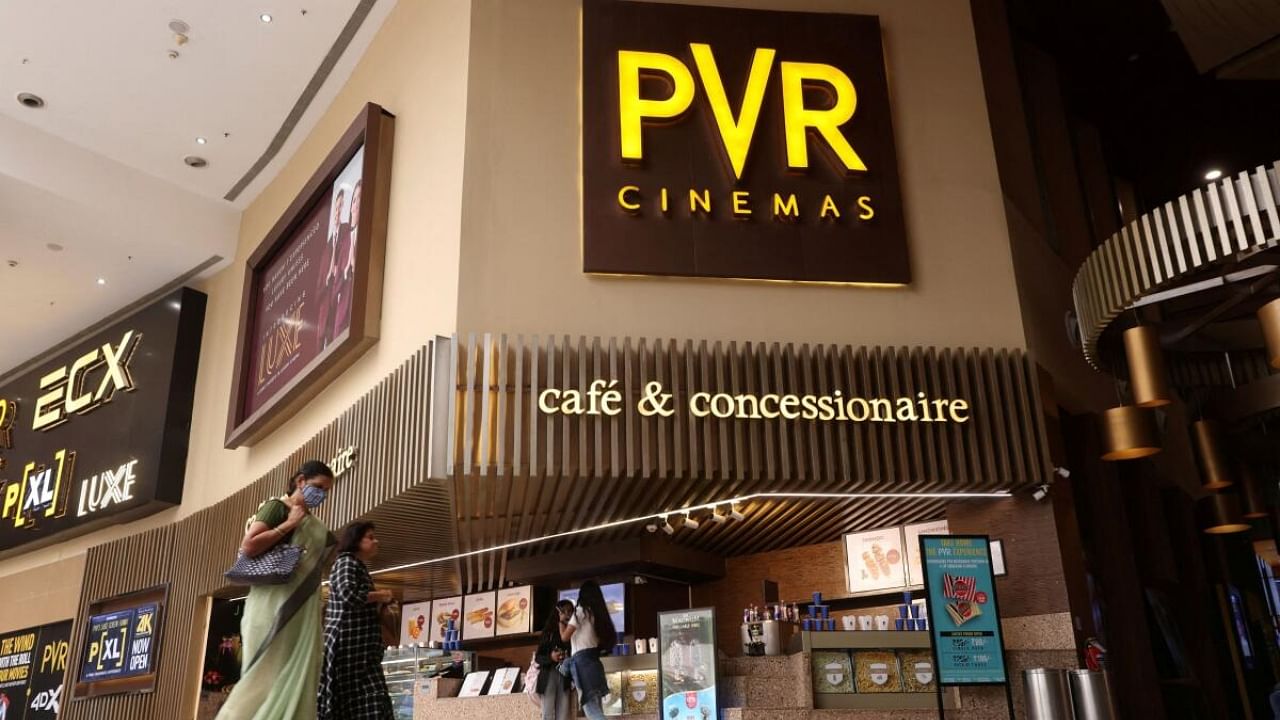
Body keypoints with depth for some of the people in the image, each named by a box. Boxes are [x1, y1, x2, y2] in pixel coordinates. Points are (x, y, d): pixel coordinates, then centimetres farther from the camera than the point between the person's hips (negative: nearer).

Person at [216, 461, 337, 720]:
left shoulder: (315, 525, 19)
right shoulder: (277, 507, 0)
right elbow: (249, 546, -13)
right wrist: (289, 524, -10)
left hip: (303, 609, 7)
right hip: (274, 604, -7)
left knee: (297, 678, 1)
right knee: (266, 675, -8)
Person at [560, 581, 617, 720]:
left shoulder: (581, 611, -2)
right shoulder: (597, 613, 17)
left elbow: (564, 637, -3)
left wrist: (562, 621, 17)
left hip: (581, 661, -7)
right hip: (593, 660, 7)